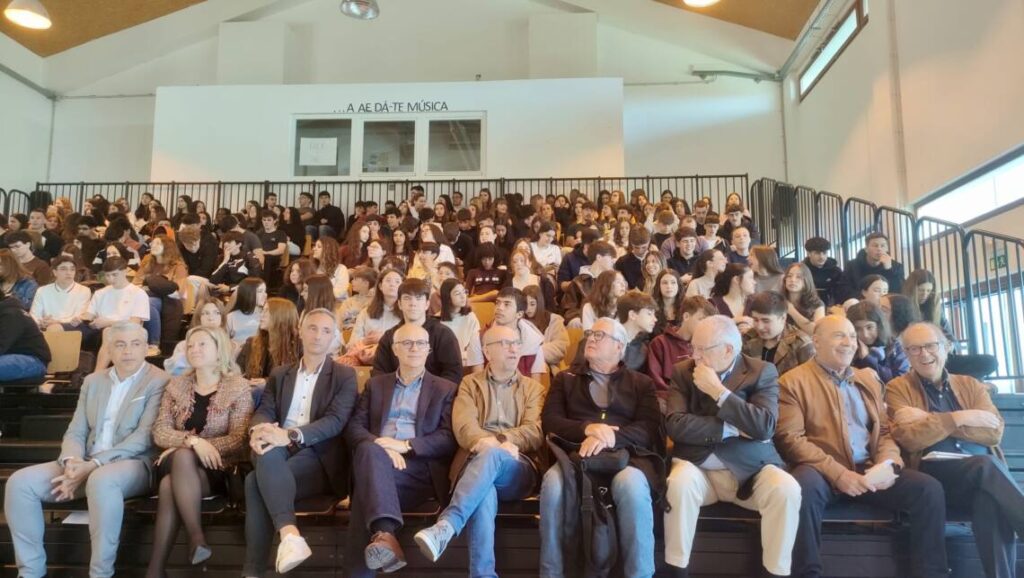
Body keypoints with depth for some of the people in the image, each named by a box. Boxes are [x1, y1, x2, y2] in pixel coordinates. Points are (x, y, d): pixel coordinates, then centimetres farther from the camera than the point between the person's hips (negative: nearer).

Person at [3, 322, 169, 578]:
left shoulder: (159, 381, -5)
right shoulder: (92, 381, 15)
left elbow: (144, 437, -13)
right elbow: (75, 432, 11)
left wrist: (92, 465, -21)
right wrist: (71, 461, -13)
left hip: (134, 464, -6)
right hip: (86, 464, 6)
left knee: (101, 479, -38)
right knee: (20, 481, -13)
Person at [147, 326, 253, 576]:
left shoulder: (238, 388, 0)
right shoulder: (176, 385, 12)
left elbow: (239, 440, -8)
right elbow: (160, 432, 3)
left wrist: (189, 448, -14)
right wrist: (192, 441, -19)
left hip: (217, 469, -2)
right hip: (178, 463, 3)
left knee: (170, 484, -33)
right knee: (182, 456, -34)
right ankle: (196, 536, -34)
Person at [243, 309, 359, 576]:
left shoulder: (344, 375, 7)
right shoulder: (279, 374, 21)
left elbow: (336, 421, -7)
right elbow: (264, 411, 8)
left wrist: (291, 435, -25)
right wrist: (259, 429, -19)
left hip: (318, 456, -3)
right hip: (279, 451, 3)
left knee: (256, 481, -30)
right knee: (267, 449, -34)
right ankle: (290, 533, -45)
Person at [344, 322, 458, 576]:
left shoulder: (446, 389, 16)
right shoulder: (376, 384, 24)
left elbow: (449, 439, 3)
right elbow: (354, 427, 12)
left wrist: (406, 445, -13)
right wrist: (381, 447, -12)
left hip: (420, 467, -2)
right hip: (377, 461, 2)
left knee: (369, 483, -34)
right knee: (370, 450, -37)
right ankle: (384, 534, -50)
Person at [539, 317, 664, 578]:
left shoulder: (641, 383, 19)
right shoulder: (565, 378, 24)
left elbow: (650, 429, 4)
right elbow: (549, 420, 10)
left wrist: (609, 436, -16)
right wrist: (587, 428, -10)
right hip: (577, 453, 1)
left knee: (631, 484, -37)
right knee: (553, 482, -33)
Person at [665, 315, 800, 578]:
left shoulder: (762, 371, 0)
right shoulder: (683, 372, 4)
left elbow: (765, 427, -14)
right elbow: (675, 425, -10)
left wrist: (718, 391, -16)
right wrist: (732, 428, -15)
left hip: (751, 470, 0)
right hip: (699, 468, 0)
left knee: (787, 490, -28)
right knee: (679, 483, -32)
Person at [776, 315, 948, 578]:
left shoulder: (868, 379, 22)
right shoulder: (793, 381, 1)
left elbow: (885, 430, 18)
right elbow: (790, 438, -9)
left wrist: (887, 463, -5)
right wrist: (837, 473, -18)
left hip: (869, 471, 6)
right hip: (823, 472, -5)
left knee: (928, 488, -15)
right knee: (804, 485, -38)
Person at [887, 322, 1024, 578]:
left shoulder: (971, 385, 20)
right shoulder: (897, 388, 10)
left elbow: (994, 431, 2)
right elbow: (909, 439, -6)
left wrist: (932, 421, -7)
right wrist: (956, 418, -9)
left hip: (984, 470, 3)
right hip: (934, 474, -3)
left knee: (990, 500, -34)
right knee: (986, 465, -34)